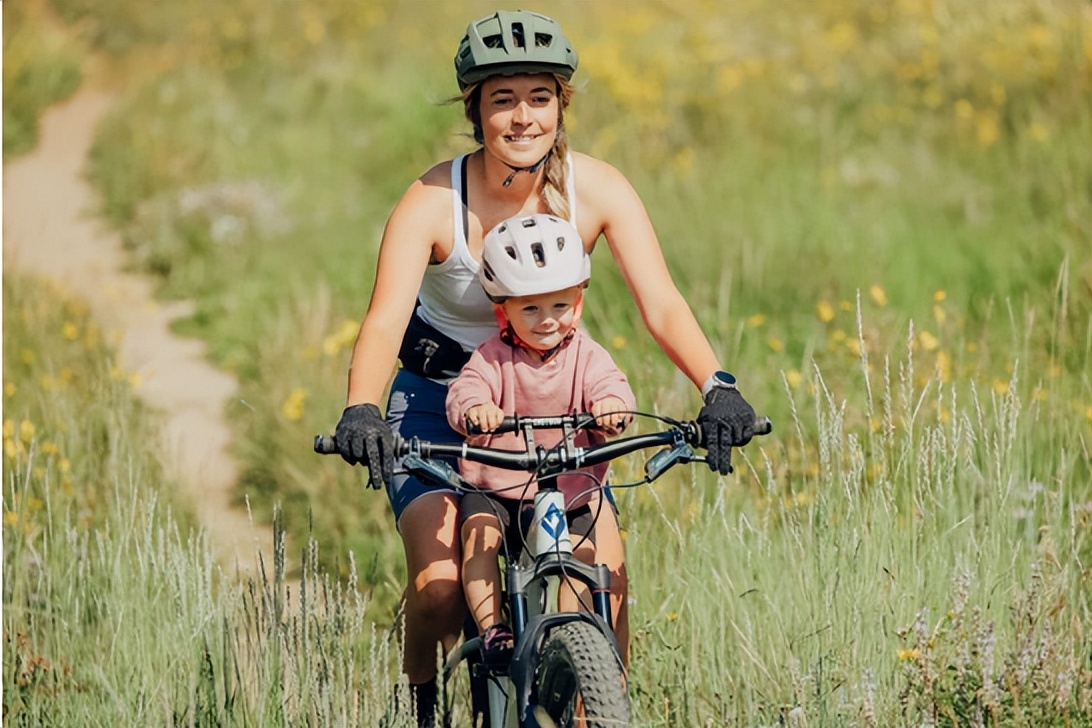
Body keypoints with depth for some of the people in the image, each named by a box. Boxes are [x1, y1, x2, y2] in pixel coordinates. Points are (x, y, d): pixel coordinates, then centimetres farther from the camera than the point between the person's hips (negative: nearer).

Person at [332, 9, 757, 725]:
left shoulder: (596, 190, -18)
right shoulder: (432, 203, -25)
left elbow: (662, 303, -26)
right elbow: (386, 317, -36)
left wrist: (717, 387, -43)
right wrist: (360, 411, -55)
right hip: (439, 403, -2)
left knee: (606, 572, -15)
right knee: (440, 584, -19)